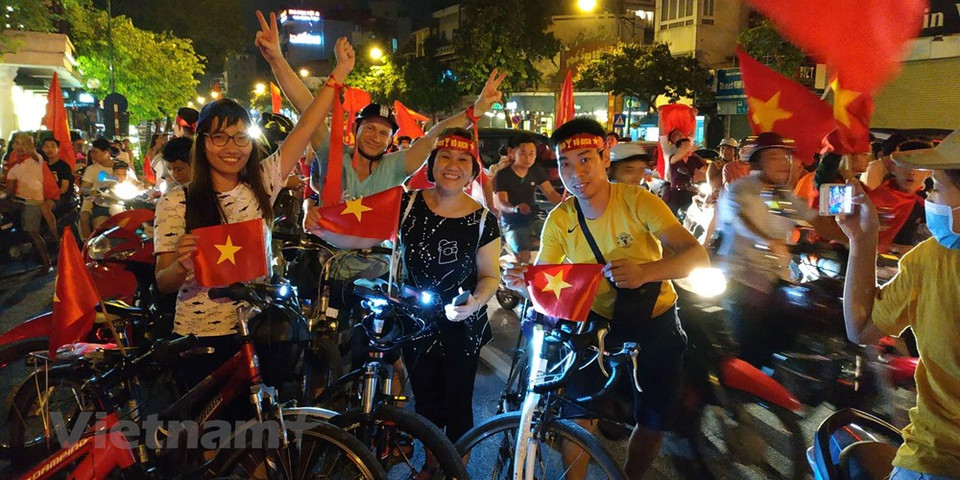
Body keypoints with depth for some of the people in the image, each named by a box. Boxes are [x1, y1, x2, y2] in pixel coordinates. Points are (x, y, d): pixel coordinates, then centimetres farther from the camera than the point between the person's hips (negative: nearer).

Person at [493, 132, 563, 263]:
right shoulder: (503, 175, -9)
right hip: (513, 224, -5)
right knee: (523, 255, -30)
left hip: (534, 220, 5)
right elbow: (501, 203, -18)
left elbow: (551, 193, 2)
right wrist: (515, 208, -41)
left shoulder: (537, 171, 6)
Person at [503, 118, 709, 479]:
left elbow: (697, 256, -31)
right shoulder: (560, 220, -13)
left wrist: (645, 271, -50)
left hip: (655, 323, -1)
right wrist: (523, 284, -37)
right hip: (599, 321, 1)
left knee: (653, 425, 8)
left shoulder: (637, 201, -22)